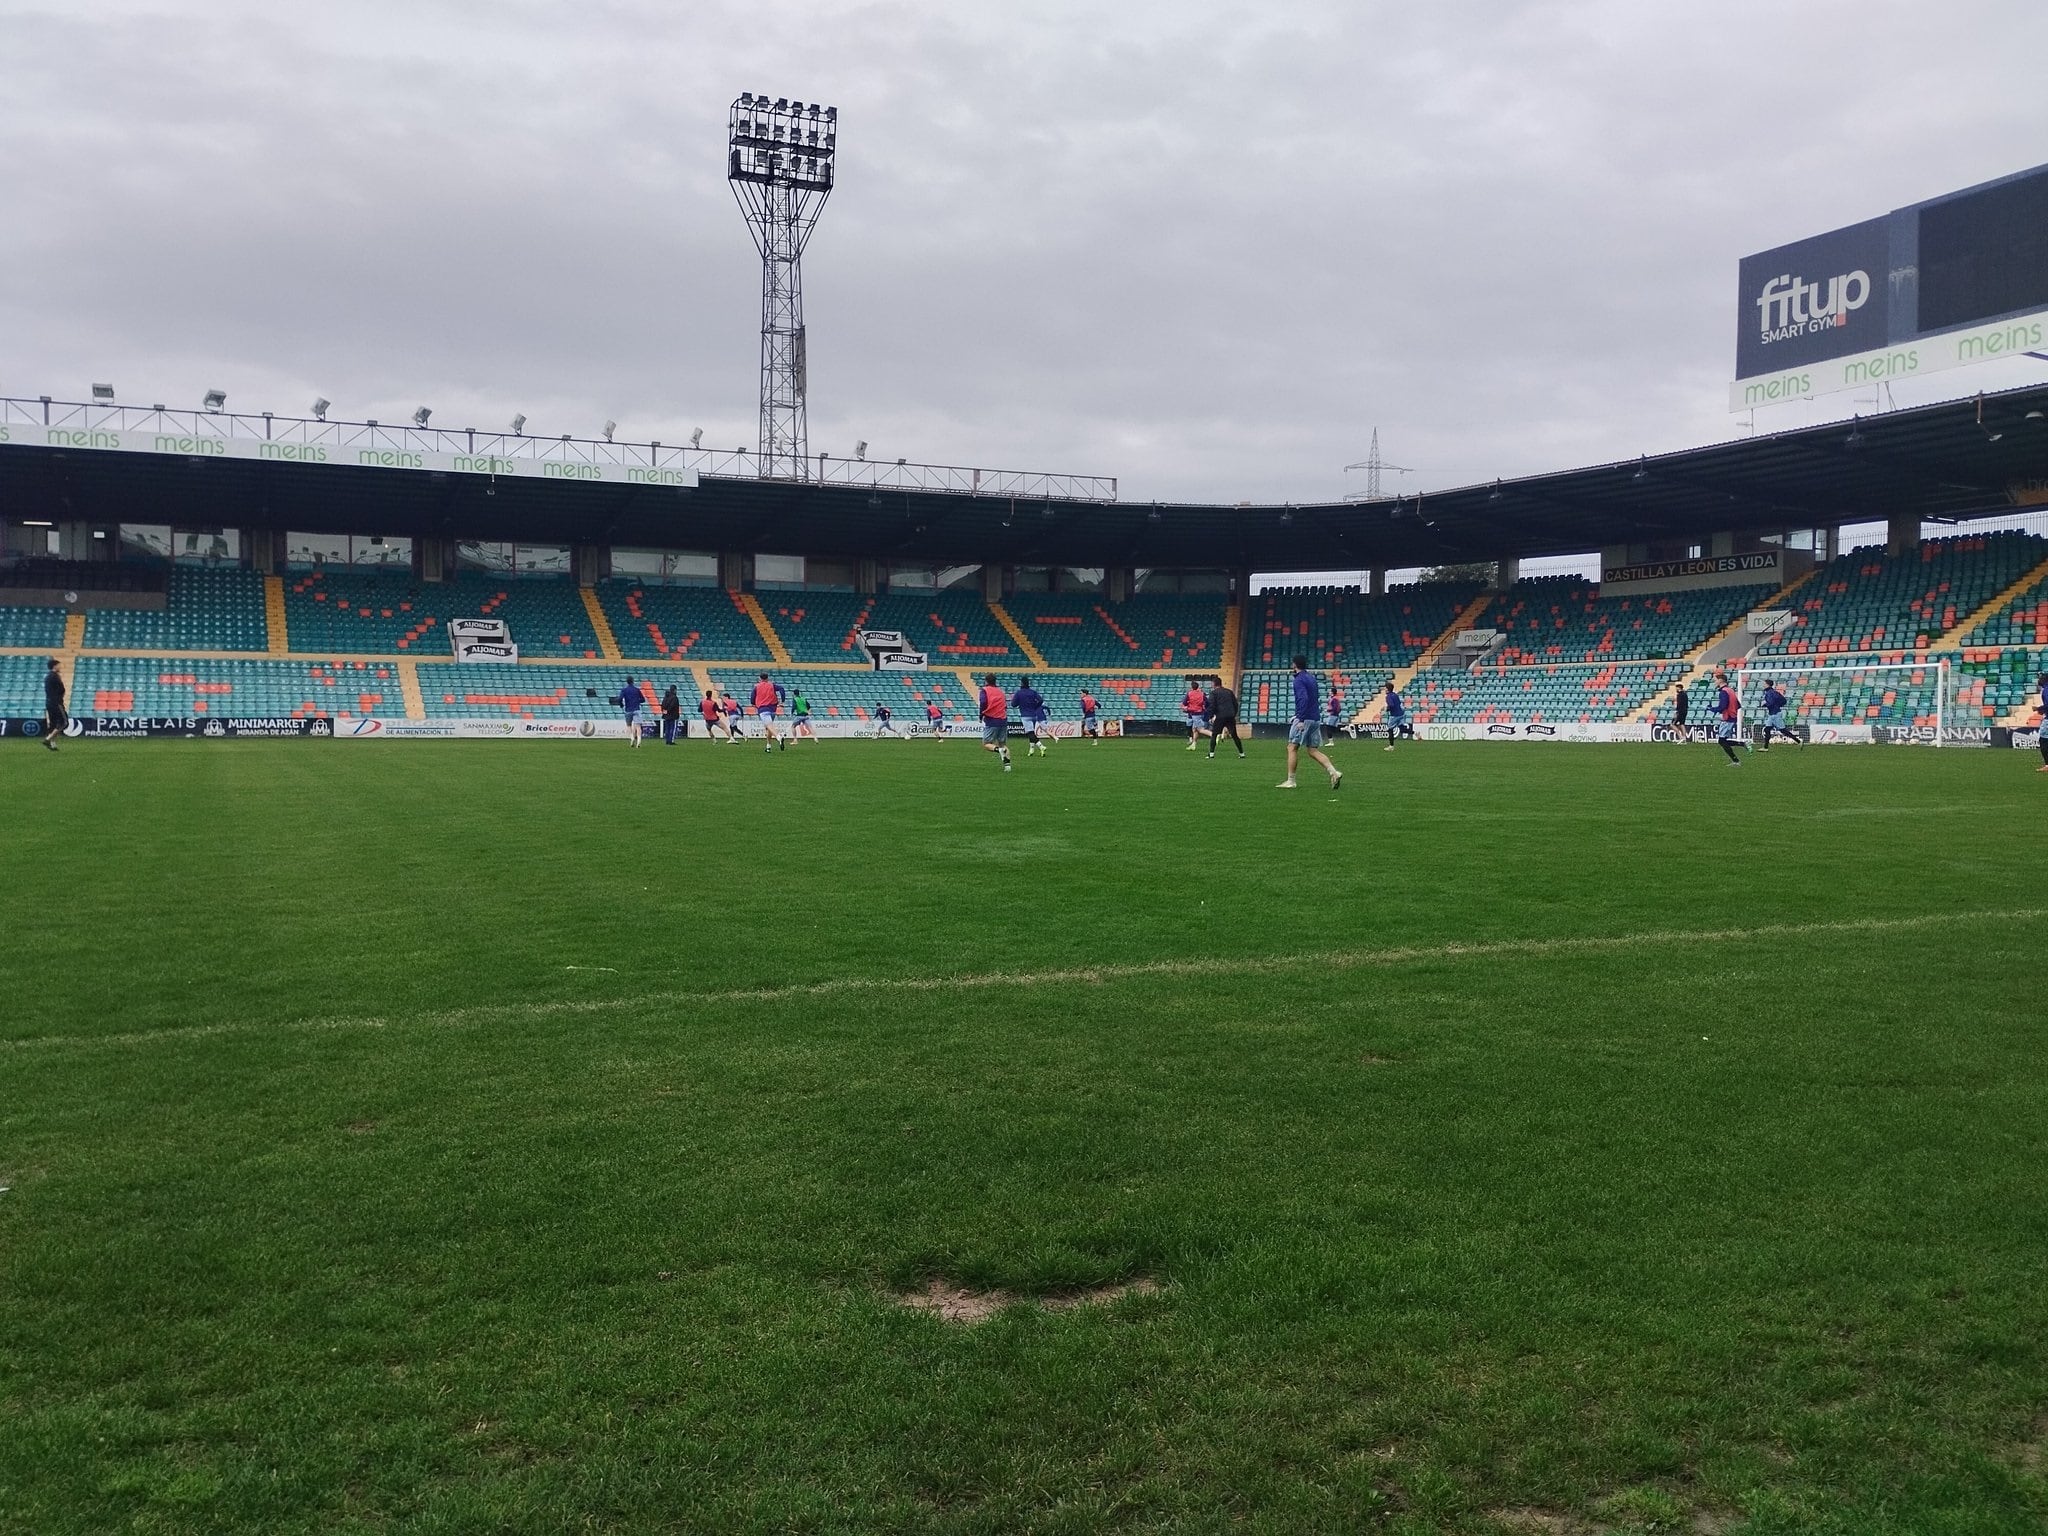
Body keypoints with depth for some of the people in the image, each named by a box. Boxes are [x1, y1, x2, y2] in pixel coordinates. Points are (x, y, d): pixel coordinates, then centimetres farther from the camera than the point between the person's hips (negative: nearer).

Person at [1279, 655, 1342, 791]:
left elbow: (1303, 698, -24)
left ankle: (1290, 781, 0)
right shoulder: (1311, 677, 17)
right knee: (1313, 751, 8)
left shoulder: (1299, 680, -10)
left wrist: (1300, 720, -28)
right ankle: (1334, 772, -7)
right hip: (1316, 719, 8)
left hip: (1304, 719, -8)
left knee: (1292, 748, 0)